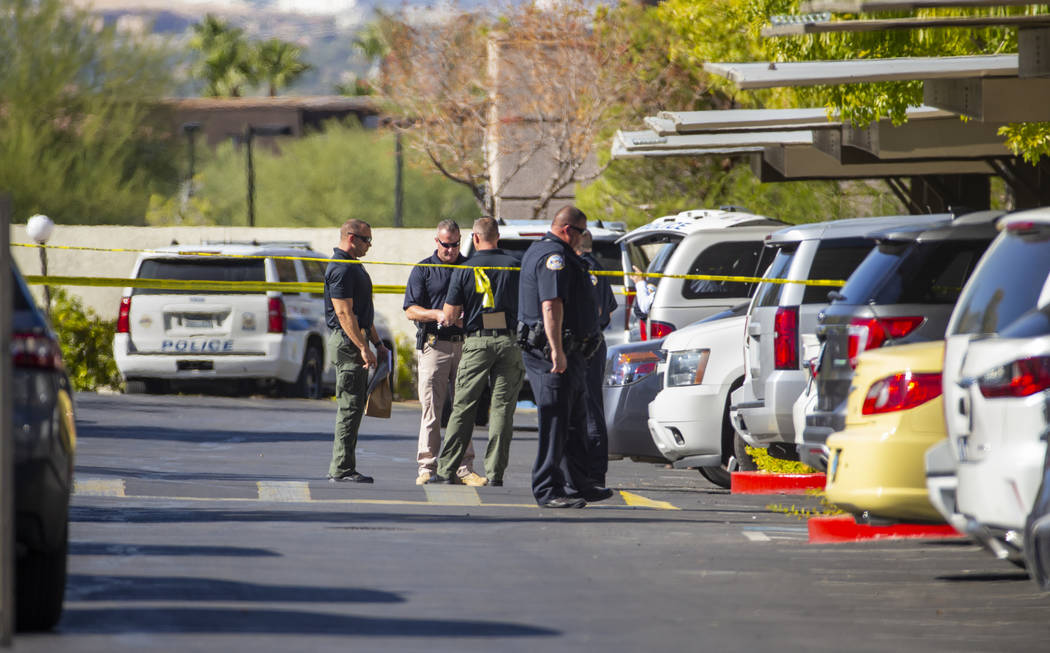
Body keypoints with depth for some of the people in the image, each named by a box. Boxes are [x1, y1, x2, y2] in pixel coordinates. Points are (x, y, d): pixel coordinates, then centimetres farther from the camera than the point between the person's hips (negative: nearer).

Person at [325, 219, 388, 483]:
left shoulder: (353, 266, 19)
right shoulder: (341, 269, -15)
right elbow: (344, 313, -21)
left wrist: (376, 342, 24)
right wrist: (363, 348, -24)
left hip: (357, 341, 11)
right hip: (347, 342, -11)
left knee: (354, 405, 12)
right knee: (350, 406, -9)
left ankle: (340, 468, 16)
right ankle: (342, 469, -8)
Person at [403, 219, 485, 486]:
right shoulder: (423, 269, 6)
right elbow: (411, 310, 1)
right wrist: (437, 315, -16)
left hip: (465, 344, 3)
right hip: (434, 345, -2)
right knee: (431, 409, -4)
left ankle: (464, 468, 5)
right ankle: (426, 467, -2)